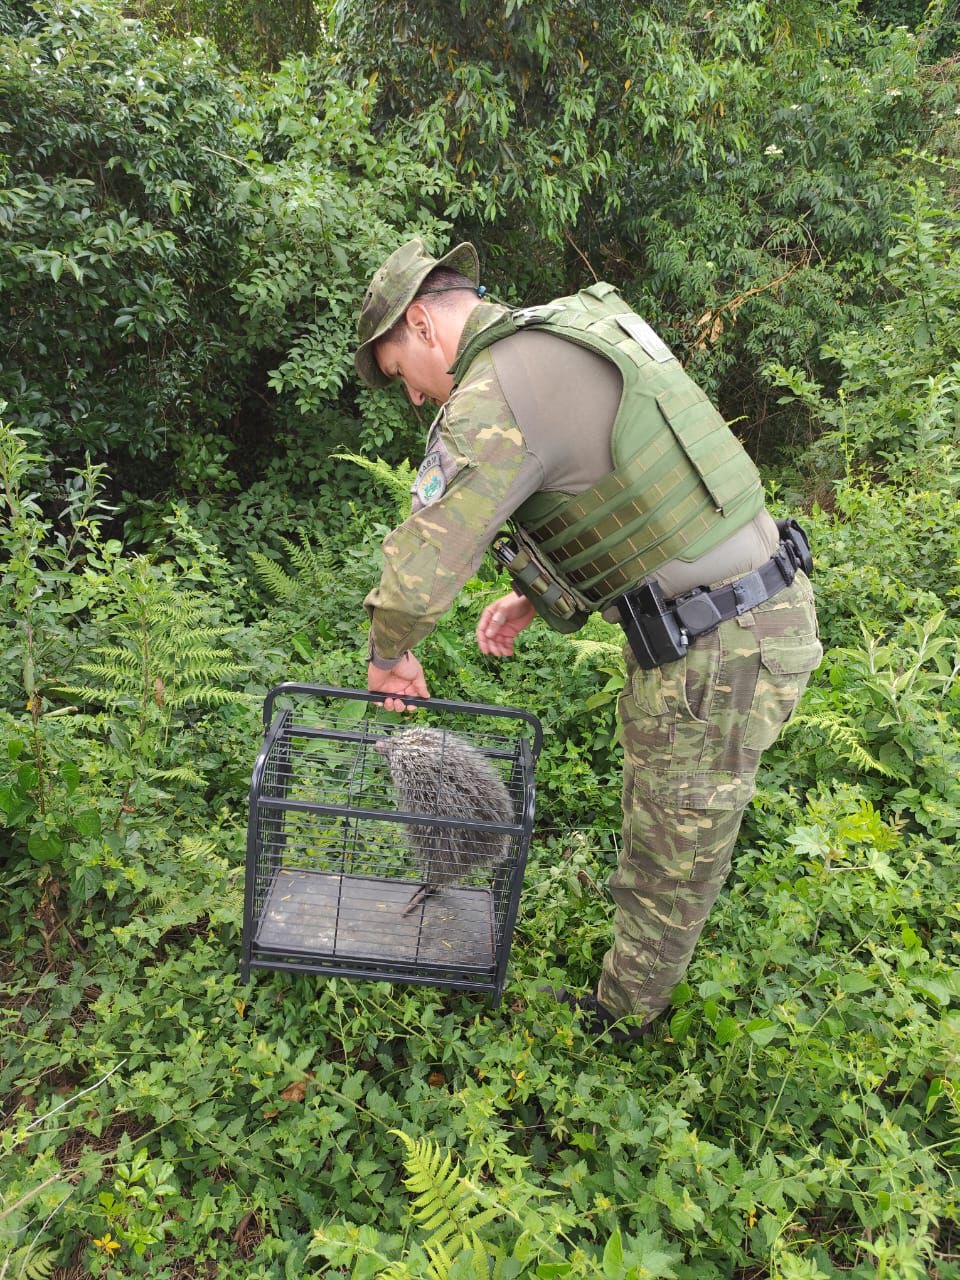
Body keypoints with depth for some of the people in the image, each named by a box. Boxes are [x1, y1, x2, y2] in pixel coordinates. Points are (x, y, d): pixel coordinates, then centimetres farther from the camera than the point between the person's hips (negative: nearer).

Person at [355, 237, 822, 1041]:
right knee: (667, 822, 26)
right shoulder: (577, 332, 14)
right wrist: (533, 598, 15)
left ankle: (622, 1018, 32)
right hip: (763, 603, 10)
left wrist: (390, 655, -3)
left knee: (672, 855, 10)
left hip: (717, 650, -10)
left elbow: (423, 565, -24)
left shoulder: (493, 395, -17)